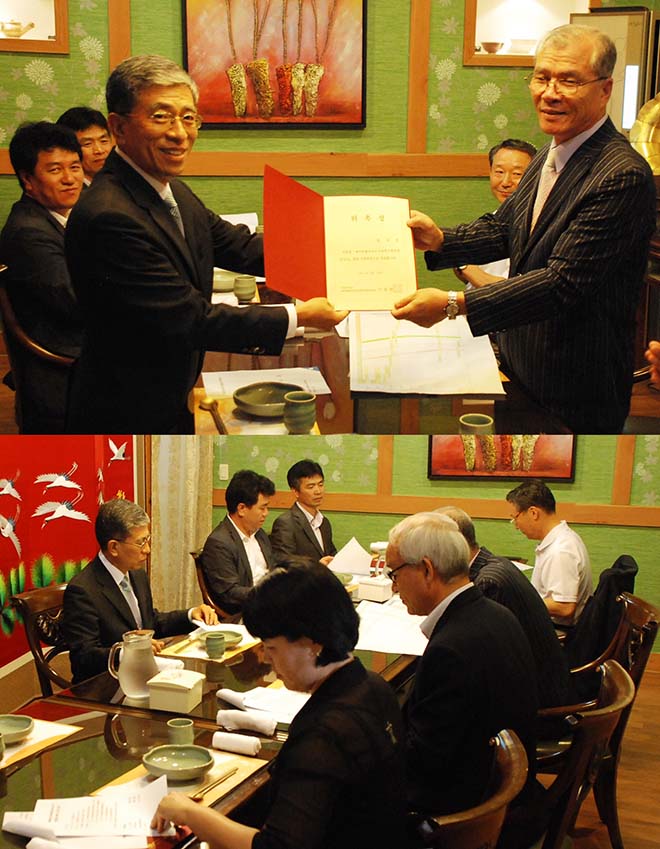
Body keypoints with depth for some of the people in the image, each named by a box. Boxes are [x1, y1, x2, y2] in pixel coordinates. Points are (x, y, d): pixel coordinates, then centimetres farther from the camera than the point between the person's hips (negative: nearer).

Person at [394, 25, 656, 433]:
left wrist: (454, 304, -32)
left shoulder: (624, 177, -24)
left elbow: (564, 283, -28)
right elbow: (503, 228, 9)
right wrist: (440, 239, -11)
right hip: (522, 368, 8)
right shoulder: (551, 155, 7)